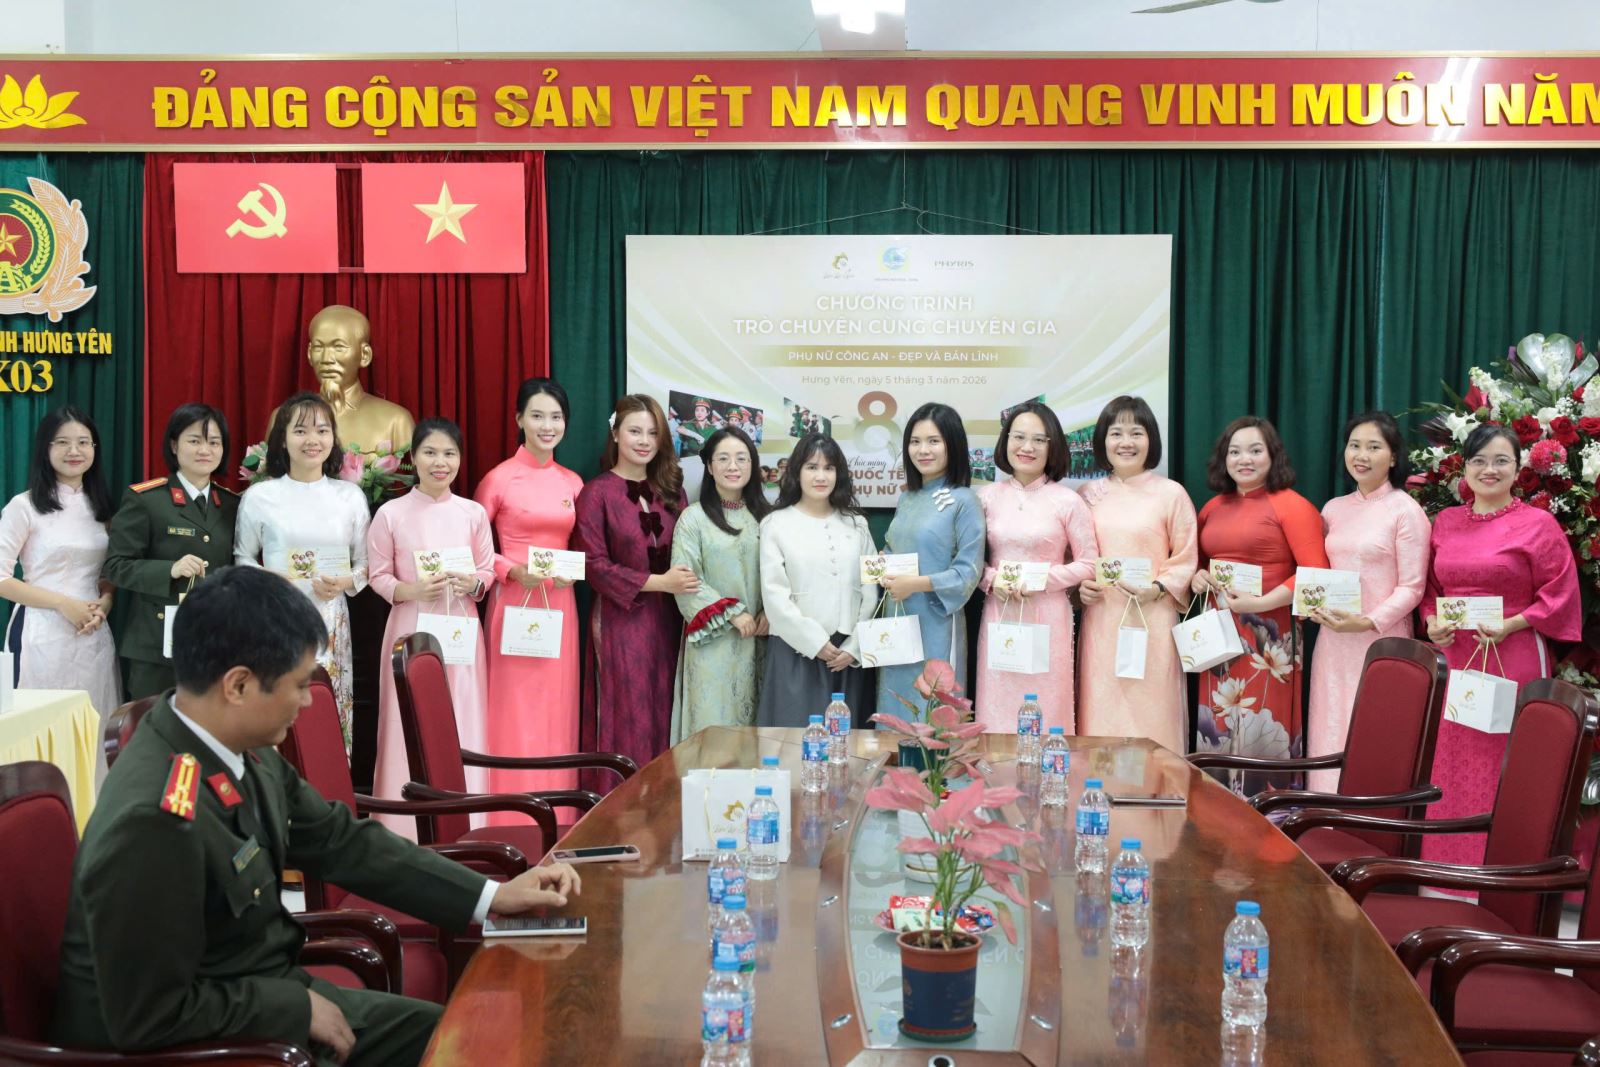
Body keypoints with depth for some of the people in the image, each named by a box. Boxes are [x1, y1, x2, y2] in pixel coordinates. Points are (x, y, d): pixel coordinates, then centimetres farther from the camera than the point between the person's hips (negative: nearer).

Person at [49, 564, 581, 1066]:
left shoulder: (242, 752, -6)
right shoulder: (153, 819, -31)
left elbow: (342, 841, 7)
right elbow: (151, 1016, -26)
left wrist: (493, 896, 5)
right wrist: (299, 1007, -16)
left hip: (262, 995, 8)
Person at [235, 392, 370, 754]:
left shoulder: (350, 496, 6)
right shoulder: (259, 496, 1)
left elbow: (365, 563, 11)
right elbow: (243, 558, 9)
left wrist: (346, 583, -9)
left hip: (330, 625, 2)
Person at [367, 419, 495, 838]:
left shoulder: (473, 513, 4)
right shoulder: (390, 514, -2)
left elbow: (488, 571, 9)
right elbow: (377, 575, 1)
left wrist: (472, 584, -12)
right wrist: (410, 591, -16)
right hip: (410, 629, -2)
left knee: (463, 724, 2)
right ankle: (406, 829, 6)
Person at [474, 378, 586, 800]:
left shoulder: (573, 483, 9)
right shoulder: (499, 479, -4)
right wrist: (513, 570, -14)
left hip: (559, 606, 4)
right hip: (514, 604, -4)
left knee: (557, 714, 6)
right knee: (515, 714, -3)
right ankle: (511, 825, 4)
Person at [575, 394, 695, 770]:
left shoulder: (671, 490, 13)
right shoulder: (597, 493, -3)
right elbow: (595, 565, -10)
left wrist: (687, 583, -6)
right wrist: (658, 582, -16)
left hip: (668, 620, 5)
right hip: (622, 621, -5)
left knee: (664, 719, 6)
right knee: (630, 722, -3)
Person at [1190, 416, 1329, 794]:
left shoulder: (1291, 505, -4)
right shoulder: (1213, 507, 15)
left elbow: (1315, 572, -12)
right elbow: (1197, 562, 27)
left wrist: (1261, 603, -19)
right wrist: (1196, 578, 4)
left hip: (1269, 634, -6)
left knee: (1264, 732, -6)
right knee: (1219, 728, 7)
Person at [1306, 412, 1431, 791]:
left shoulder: (1406, 511, -6)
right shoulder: (1334, 509, 11)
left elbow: (1412, 587, -9)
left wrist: (1368, 622, -19)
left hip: (1381, 641, -6)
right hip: (1333, 641, 6)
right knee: (1330, 735, 7)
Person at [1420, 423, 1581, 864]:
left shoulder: (1538, 524, -3)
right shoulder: (1445, 522, 12)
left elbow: (1559, 596, -4)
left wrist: (1511, 625, -16)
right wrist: (1432, 623, 1)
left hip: (1512, 661, -5)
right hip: (1453, 659, 5)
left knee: (1503, 770, -3)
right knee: (1452, 766, 9)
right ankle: (1448, 873, 19)